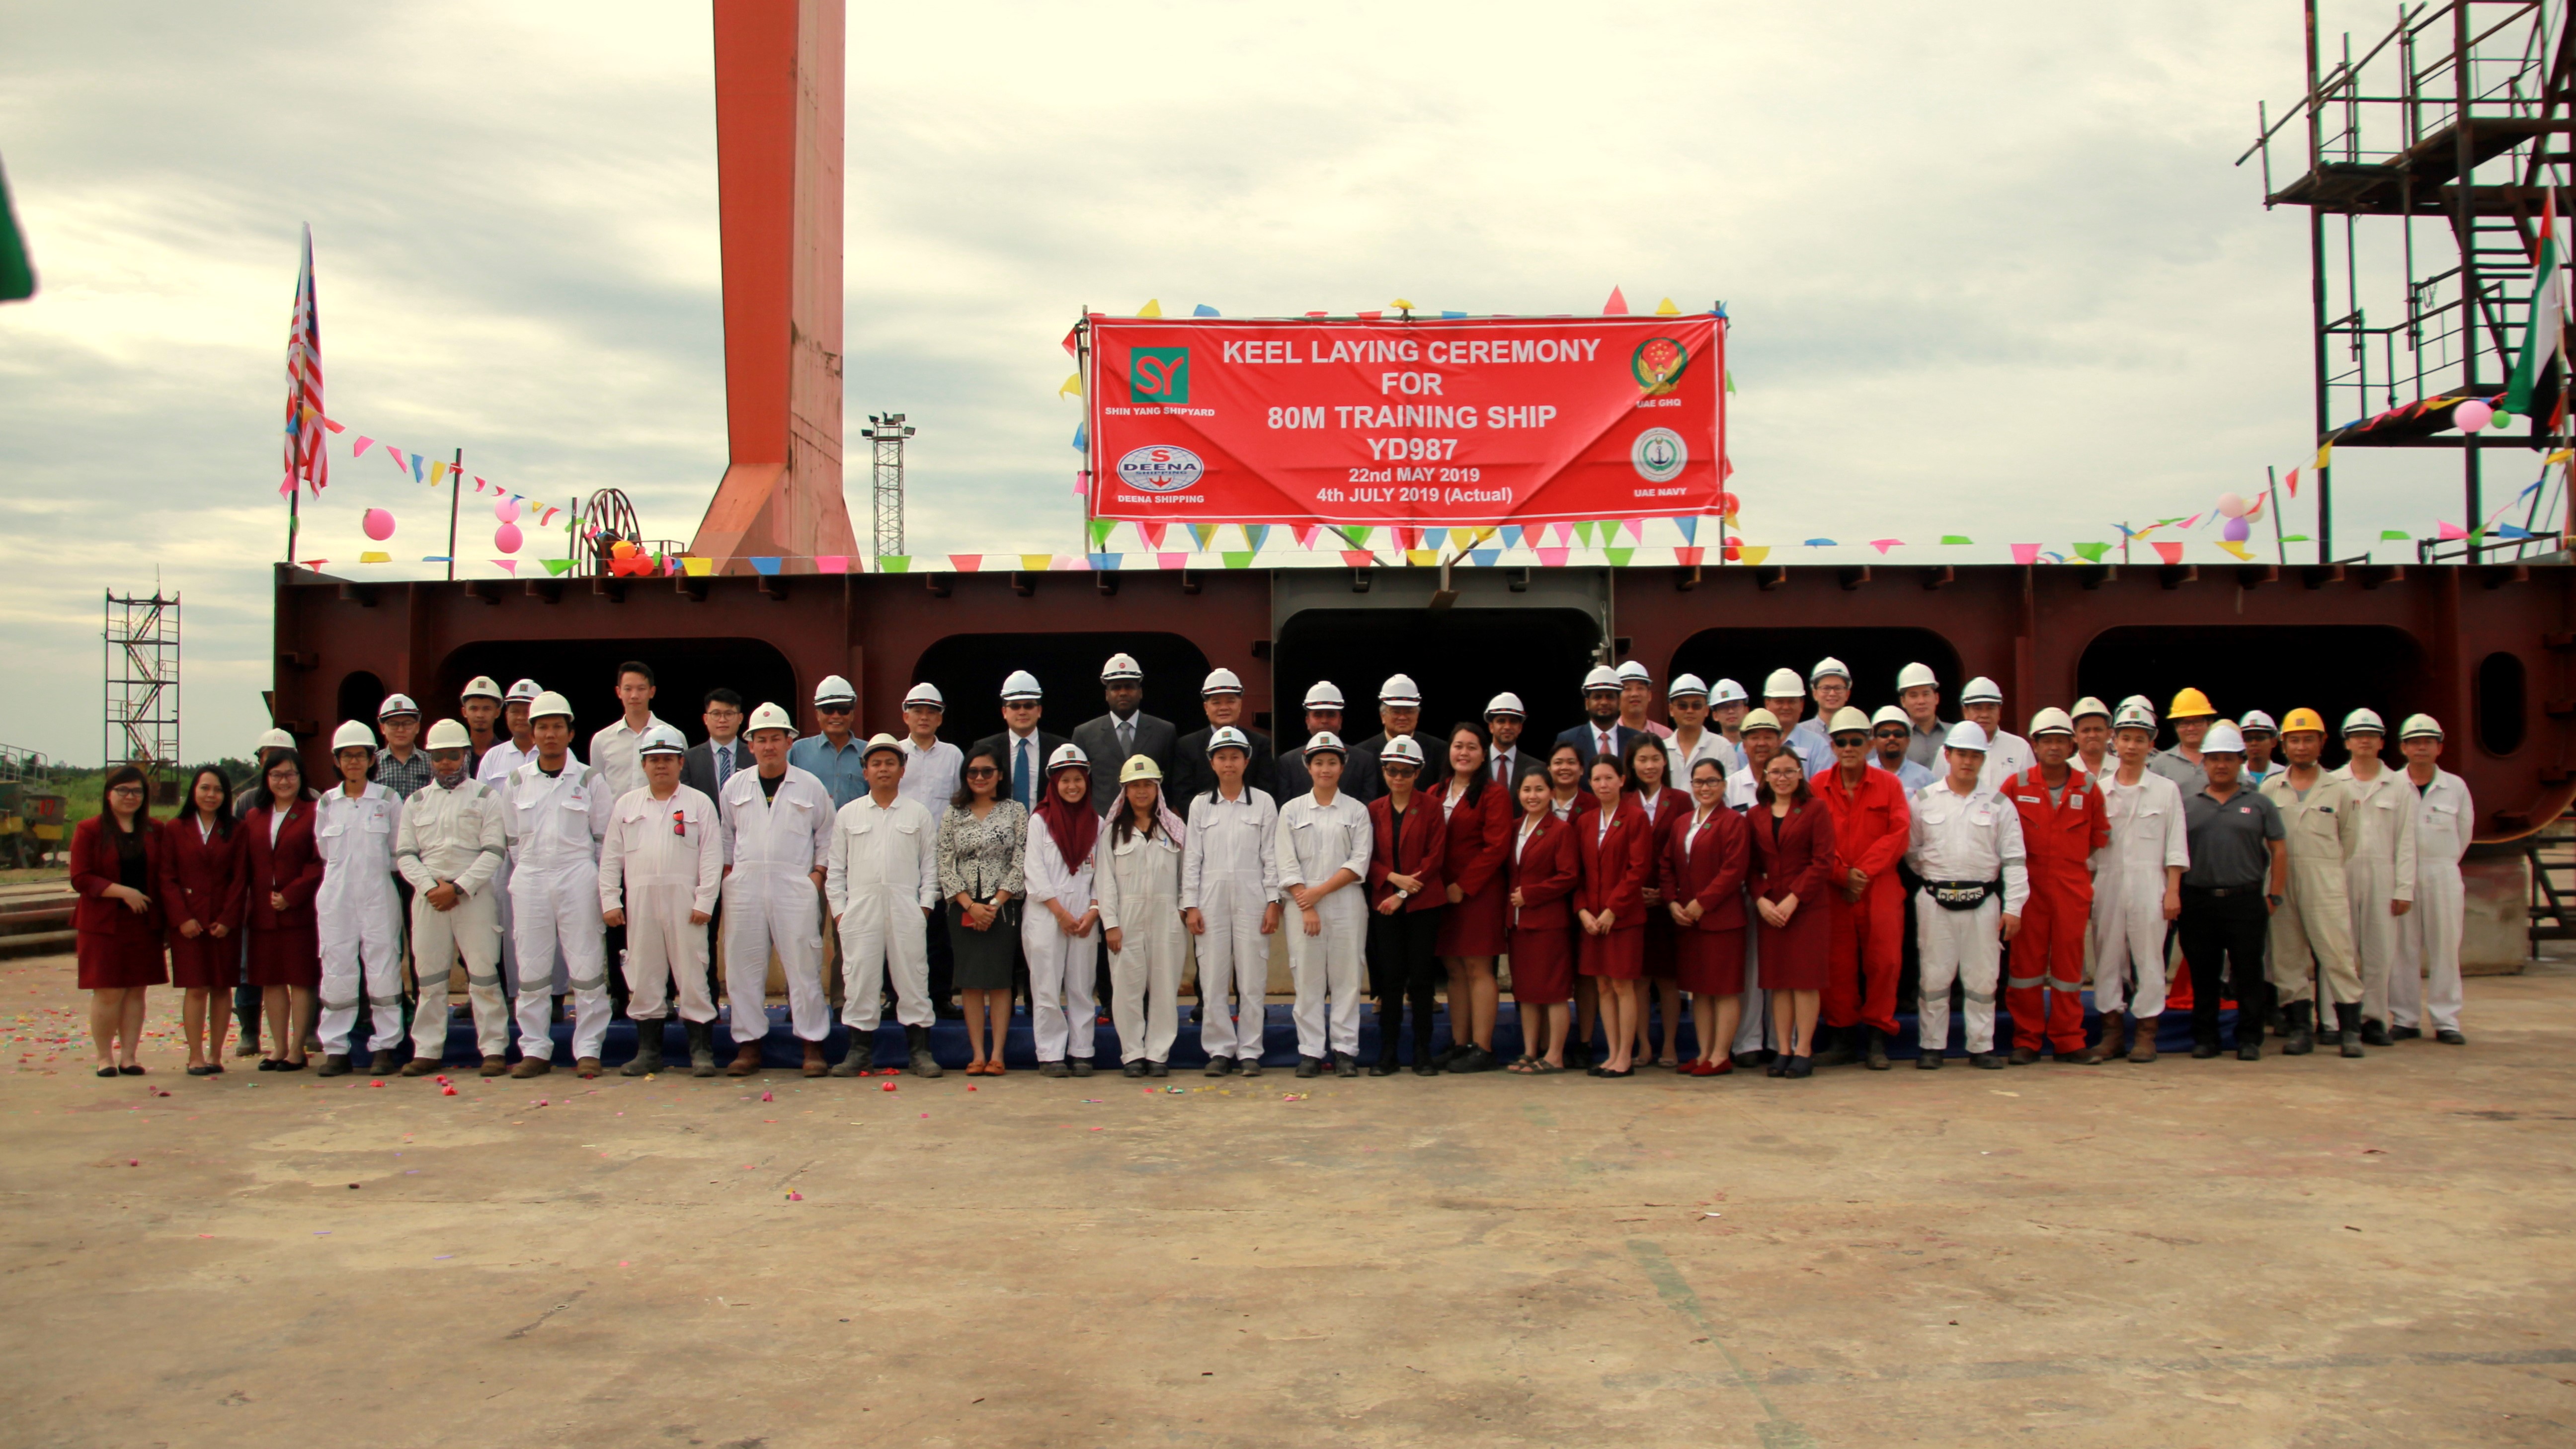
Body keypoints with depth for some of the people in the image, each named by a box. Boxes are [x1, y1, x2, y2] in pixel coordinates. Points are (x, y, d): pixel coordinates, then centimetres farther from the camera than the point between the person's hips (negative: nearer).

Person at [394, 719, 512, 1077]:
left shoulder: (485, 796, 6)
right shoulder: (416, 801, 15)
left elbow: (494, 852, -3)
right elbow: (404, 855, 9)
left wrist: (458, 888, -12)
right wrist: (430, 886, -7)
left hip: (475, 895, -3)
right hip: (429, 896, 3)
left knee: (484, 974, -5)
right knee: (429, 977, 5)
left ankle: (494, 1050, -1)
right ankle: (427, 1051, 12)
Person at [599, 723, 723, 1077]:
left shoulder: (700, 803, 4)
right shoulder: (627, 805, 13)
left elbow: (712, 856, -1)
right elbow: (611, 856, 12)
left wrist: (704, 901, -8)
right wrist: (610, 900, 4)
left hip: (685, 901, -3)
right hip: (640, 902, 3)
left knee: (692, 974, -2)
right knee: (643, 976, 6)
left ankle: (701, 1051, 3)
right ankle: (647, 1051, 14)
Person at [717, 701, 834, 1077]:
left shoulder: (810, 786, 6)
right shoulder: (735, 786, 11)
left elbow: (828, 835, 11)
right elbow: (724, 835, 17)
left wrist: (818, 873, 1)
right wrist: (728, 873, 7)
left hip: (795, 888, -2)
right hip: (745, 888, 2)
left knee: (804, 967, -3)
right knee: (743, 968, 2)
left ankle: (813, 1046, 3)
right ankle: (748, 1045, 11)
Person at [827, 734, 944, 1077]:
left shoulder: (918, 813, 9)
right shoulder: (848, 814, 11)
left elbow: (930, 864, 9)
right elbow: (835, 866, 11)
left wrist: (926, 904, 0)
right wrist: (838, 908, 3)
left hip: (906, 910, -1)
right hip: (860, 910, 1)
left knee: (913, 978, 0)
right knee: (860, 980, 2)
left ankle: (920, 1051, 6)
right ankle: (859, 1051, 11)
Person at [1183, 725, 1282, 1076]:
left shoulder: (1263, 802, 4)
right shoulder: (1200, 804, 8)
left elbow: (1271, 856, 3)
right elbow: (1192, 857, 7)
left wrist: (1273, 902, -2)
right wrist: (1190, 905, 1)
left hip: (1251, 898, -1)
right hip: (1212, 899, 1)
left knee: (1252, 977, 0)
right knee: (1212, 978, 0)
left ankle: (1249, 1051, 8)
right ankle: (1219, 1049, 9)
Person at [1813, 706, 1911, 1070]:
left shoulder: (1889, 785, 6)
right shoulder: (1818, 787, 6)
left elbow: (1898, 834, -4)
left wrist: (1863, 870, -12)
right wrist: (1843, 875, -11)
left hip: (1880, 889, 0)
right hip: (1833, 890, 0)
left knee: (1884, 961, -2)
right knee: (1837, 964, 3)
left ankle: (1877, 1038, 8)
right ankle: (1842, 1036, 14)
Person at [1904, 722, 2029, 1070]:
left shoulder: (1998, 805, 5)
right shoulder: (1923, 800, 5)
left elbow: (2013, 859, 2)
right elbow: (1910, 849, 13)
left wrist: (2013, 907, -3)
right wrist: (1933, 875, 6)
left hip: (1983, 902, 1)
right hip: (1936, 901, -1)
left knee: (1982, 979, 4)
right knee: (1935, 976, 2)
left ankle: (1981, 1047, 14)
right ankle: (1931, 1047, 11)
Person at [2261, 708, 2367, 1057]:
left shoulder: (2338, 790, 5)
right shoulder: (2268, 789, 7)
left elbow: (2350, 839, 12)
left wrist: (2324, 869, 12)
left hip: (2325, 884, -2)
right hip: (2281, 883, 2)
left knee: (2338, 954, -6)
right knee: (2288, 957, 4)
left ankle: (2350, 1029, -2)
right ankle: (2300, 1028, 10)